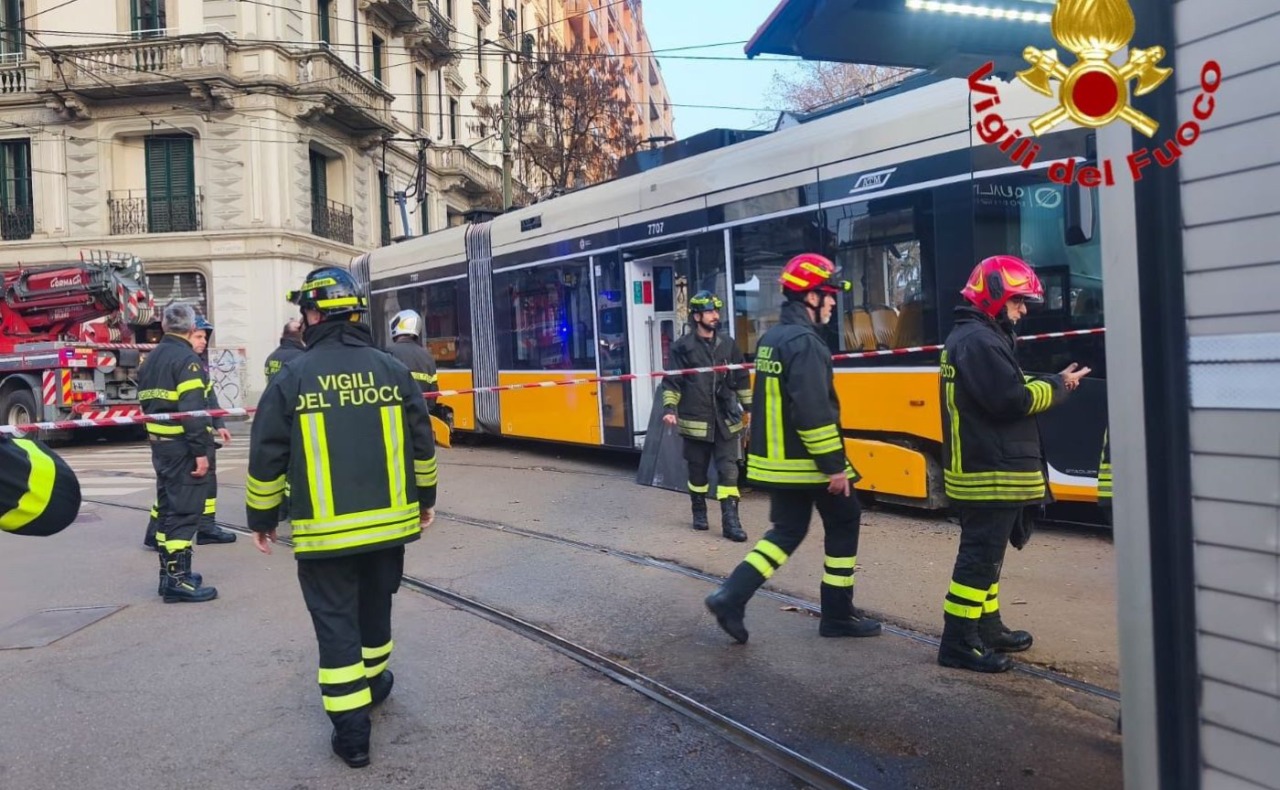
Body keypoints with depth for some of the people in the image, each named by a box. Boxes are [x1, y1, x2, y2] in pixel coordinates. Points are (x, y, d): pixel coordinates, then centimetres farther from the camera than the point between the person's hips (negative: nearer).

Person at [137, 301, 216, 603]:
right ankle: (178, 579, -7)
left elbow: (146, 403, 18)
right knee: (185, 511, -6)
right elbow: (193, 410, -22)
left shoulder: (151, 360, 15)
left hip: (159, 445, 9)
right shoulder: (186, 359, -14)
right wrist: (201, 451, -21)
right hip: (182, 447, -9)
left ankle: (169, 572, 25)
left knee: (169, 507, 17)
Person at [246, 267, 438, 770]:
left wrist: (261, 517, 9)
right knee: (374, 609, 23)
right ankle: (374, 682, 44)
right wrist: (425, 497, 20)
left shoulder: (291, 378, -8)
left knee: (336, 623, 5)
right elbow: (421, 443, 6)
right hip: (388, 522, 3)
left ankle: (351, 731, 5)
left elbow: (266, 458, -4)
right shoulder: (392, 370, -1)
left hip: (324, 531, -3)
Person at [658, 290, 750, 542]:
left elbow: (741, 379, 13)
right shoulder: (683, 347, -3)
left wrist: (750, 406, 11)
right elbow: (671, 382, -2)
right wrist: (669, 408, -14)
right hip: (695, 421, -2)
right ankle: (699, 513, 29)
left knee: (728, 470, -4)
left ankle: (730, 522, -4)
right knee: (697, 470, 11)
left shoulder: (728, 344, 8)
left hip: (726, 421, 2)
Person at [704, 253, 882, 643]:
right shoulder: (804, 342, -18)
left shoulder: (770, 339, 12)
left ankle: (730, 597, 3)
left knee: (786, 531, 15)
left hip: (774, 460, 9)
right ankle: (838, 614, 16)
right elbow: (814, 412, -24)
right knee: (844, 524, 8)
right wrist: (835, 465, -20)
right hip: (806, 462, -9)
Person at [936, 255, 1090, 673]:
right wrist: (1057, 386, -9)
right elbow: (1012, 400, -23)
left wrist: (1048, 383, 1)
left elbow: (1009, 389, 16)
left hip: (986, 470, 11)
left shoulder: (977, 337, 18)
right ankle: (958, 644, -1)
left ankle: (987, 628, 29)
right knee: (980, 556, -6)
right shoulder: (978, 340, -17)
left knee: (986, 554, 18)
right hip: (990, 473, -11)